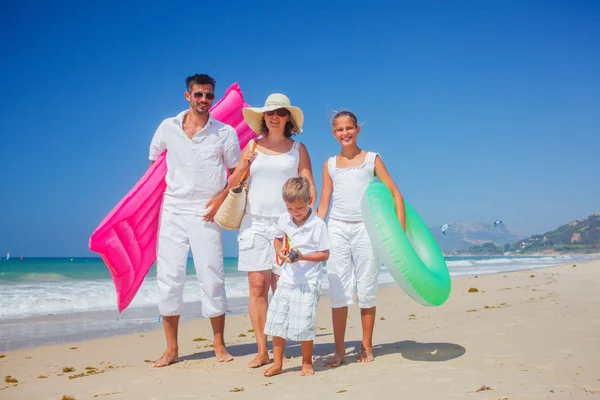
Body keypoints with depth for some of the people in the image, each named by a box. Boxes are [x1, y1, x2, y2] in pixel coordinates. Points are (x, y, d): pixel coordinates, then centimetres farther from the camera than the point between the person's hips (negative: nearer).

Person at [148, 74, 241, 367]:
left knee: (212, 278, 0)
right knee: (168, 277, 1)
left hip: (205, 214, -2)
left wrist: (222, 197, -10)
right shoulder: (168, 128, 5)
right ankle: (171, 349, 13)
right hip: (173, 212, 2)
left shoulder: (225, 133, 0)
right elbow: (153, 160, 18)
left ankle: (219, 345, 15)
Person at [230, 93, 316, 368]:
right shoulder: (252, 146, 12)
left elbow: (310, 188, 4)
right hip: (254, 222, 1)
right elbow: (233, 184, 15)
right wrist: (243, 165, -4)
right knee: (257, 286, -2)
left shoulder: (298, 149, 8)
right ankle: (261, 351, 3)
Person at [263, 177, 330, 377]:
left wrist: (303, 256, -22)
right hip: (286, 279, 5)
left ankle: (307, 363, 21)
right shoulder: (283, 220, 2)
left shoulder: (318, 224, -13)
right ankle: (277, 363, 20)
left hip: (308, 282, -5)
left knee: (305, 324, -2)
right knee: (277, 321, 6)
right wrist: (279, 251, -2)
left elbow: (325, 254, -9)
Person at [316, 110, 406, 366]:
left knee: (366, 290, 6)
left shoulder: (372, 159, 5)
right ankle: (339, 350, 11)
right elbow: (323, 204, 11)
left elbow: (395, 194, 1)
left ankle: (367, 347, 18)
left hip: (365, 228, -2)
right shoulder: (330, 165, 11)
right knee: (338, 292, 2)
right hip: (337, 229, 2)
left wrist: (401, 229, -9)